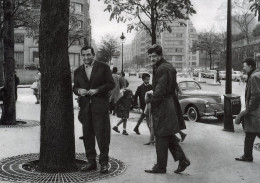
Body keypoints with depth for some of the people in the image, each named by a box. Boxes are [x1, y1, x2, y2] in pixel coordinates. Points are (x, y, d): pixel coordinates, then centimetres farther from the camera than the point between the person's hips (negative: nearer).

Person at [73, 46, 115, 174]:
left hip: (100, 106, -4)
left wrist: (97, 90, -14)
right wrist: (79, 90, -6)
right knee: (87, 135, 8)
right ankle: (91, 162, 19)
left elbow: (111, 84, -1)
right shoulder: (78, 71, 14)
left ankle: (104, 163, 7)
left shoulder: (103, 67, 2)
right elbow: (75, 87, 17)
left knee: (102, 135, -4)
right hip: (85, 107, 4)